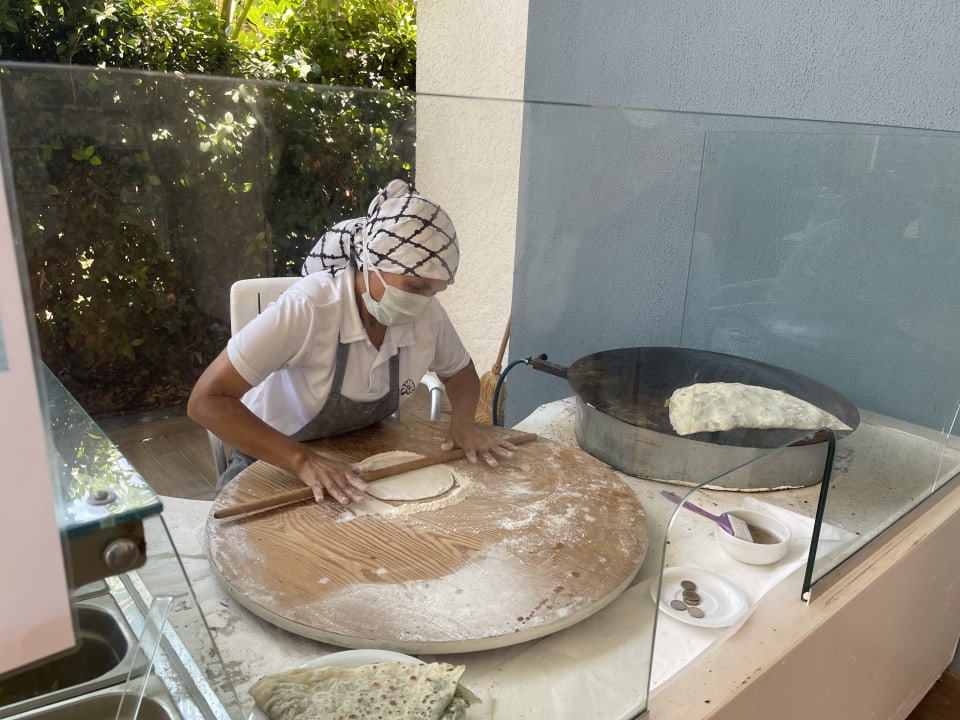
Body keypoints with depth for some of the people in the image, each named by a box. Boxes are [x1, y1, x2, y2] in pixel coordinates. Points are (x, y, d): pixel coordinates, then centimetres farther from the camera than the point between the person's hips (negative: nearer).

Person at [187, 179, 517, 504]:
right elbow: (206, 400, -30)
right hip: (275, 462, -3)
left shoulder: (428, 315, -16)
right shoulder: (307, 309, -31)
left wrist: (462, 420, -16)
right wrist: (303, 460, -38)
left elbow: (461, 371, 5)